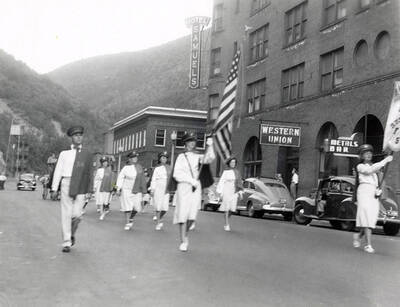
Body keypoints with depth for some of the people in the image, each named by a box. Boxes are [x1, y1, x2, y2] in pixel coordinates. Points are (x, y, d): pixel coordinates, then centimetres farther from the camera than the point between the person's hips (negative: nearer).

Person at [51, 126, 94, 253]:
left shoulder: (88, 154, 10)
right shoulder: (64, 153, 10)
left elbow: (90, 173, 9)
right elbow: (58, 171, 7)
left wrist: (89, 190, 2)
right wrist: (54, 188, -1)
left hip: (80, 187, 0)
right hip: (66, 184, 0)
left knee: (76, 214, -7)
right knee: (66, 214, -2)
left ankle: (72, 234, 23)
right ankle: (66, 243, 3)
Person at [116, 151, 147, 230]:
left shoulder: (140, 167, 7)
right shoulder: (126, 168, -3)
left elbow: (142, 180, 10)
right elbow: (120, 178, -1)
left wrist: (143, 190, 10)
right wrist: (119, 189, -9)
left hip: (137, 191, 3)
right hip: (127, 190, -3)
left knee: (137, 208, 1)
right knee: (128, 207, -6)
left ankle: (131, 219, 28)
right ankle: (127, 224, 3)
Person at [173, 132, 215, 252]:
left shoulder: (198, 157, 11)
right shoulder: (181, 157, 3)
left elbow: (209, 158, -8)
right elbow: (177, 174, -6)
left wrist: (209, 146, -22)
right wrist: (191, 180, -14)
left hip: (196, 188, 3)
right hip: (183, 187, -3)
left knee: (192, 216, -1)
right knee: (183, 214, -6)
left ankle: (185, 233, 26)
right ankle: (183, 241, 2)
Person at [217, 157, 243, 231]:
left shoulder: (237, 172, 9)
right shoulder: (225, 172, -1)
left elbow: (239, 183, 13)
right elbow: (221, 182, -1)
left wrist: (240, 192, 5)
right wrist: (220, 192, -6)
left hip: (234, 192, 3)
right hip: (227, 191, -3)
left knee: (231, 208, 0)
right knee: (227, 208, -10)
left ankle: (226, 223, 23)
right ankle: (227, 225, -9)